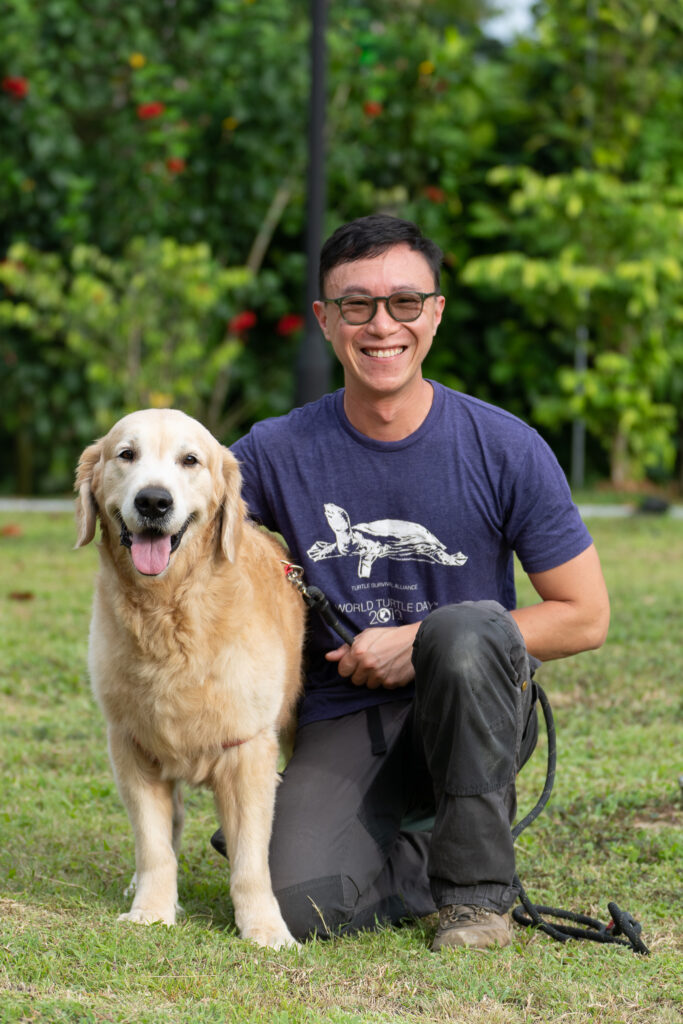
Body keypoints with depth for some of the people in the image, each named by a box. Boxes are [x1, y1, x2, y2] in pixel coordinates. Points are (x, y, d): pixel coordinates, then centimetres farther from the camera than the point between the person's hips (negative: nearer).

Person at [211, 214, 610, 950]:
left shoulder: (505, 450, -7)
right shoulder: (276, 453, -3)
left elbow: (585, 617, -4)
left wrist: (419, 646, -12)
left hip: (473, 712, 0)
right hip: (344, 718, 1)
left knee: (463, 630, -36)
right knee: (303, 906, -26)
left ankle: (477, 885, -16)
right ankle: (413, 850, 10)